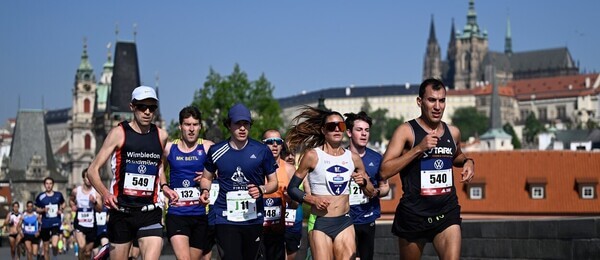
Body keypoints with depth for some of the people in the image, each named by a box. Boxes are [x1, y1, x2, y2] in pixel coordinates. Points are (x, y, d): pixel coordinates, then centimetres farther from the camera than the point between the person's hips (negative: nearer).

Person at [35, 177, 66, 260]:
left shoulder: (58, 195, 1)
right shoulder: (40, 197, -2)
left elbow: (63, 204, 19)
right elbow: (37, 209, 8)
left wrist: (61, 210, -1)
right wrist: (43, 210, -13)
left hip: (56, 223, -1)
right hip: (45, 224, 1)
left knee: (54, 245, -19)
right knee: (46, 248, 7)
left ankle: (55, 253, 14)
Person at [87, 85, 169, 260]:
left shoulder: (161, 136, 7)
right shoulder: (119, 133, -3)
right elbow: (92, 170, -4)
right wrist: (105, 193, -22)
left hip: (150, 213, 2)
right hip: (121, 212, -2)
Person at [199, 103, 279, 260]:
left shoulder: (262, 151, 1)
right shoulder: (216, 151, 3)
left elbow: (273, 182, 7)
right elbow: (206, 178, 18)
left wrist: (261, 189, -14)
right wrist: (205, 191, -4)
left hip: (254, 218, 1)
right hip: (226, 219, -1)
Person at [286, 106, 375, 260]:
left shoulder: (353, 158, 8)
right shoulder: (312, 155, -3)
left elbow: (371, 193, 16)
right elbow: (292, 189, -1)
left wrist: (363, 182, -5)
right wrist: (312, 199, -16)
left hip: (345, 223, 4)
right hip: (320, 223, -3)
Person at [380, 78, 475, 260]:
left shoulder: (453, 132, 7)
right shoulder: (406, 131, -8)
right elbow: (385, 171, -16)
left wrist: (468, 162, 7)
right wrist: (418, 148, -22)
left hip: (447, 212, 3)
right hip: (414, 214, -3)